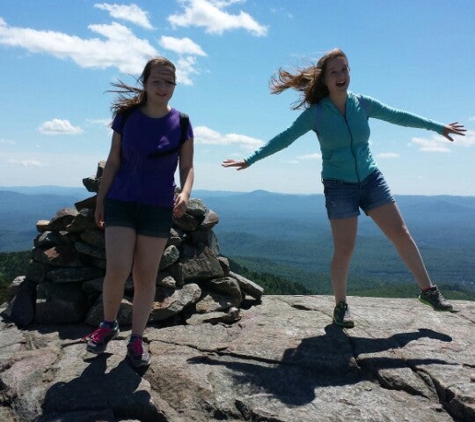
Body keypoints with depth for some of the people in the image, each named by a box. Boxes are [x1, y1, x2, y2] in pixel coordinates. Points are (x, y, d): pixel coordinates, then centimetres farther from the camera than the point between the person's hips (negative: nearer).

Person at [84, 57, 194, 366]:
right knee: (117, 270, -10)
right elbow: (113, 161, 4)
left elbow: (187, 167, 1)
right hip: (121, 202, 0)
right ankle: (109, 324, 18)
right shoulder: (126, 117, -1)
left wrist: (185, 193, -19)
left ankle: (137, 339, 19)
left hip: (159, 208, 0)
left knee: (146, 276, 5)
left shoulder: (181, 123, -2)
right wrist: (100, 200, 5)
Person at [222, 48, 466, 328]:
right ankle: (341, 305, 14)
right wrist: (250, 160, -7)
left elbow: (398, 116, 12)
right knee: (344, 249, -6)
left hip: (371, 179, 4)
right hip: (339, 186, -3)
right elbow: (283, 140, -5)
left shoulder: (363, 104, 0)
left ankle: (428, 290, 18)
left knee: (400, 233, 2)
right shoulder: (315, 113, -8)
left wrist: (438, 127, 20)